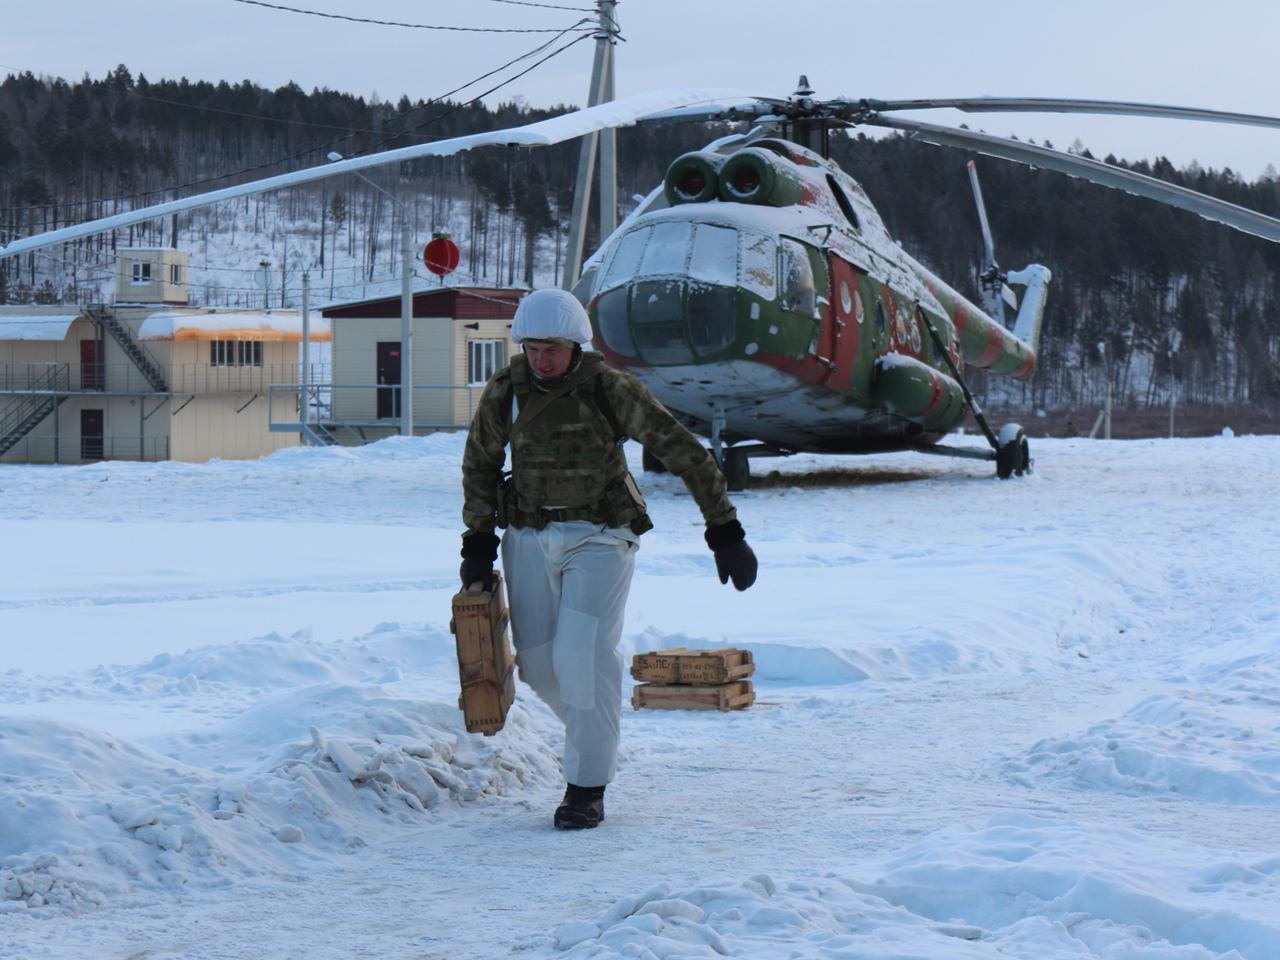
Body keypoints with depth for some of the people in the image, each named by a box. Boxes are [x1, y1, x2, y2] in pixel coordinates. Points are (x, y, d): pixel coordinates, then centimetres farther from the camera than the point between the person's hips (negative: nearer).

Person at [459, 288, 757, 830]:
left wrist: (724, 532, -13)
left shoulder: (610, 390, -14)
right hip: (530, 537, 4)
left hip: (599, 538, -4)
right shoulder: (504, 393, -4)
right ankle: (596, 737, 34)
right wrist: (478, 541, 8)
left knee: (582, 655, -16)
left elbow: (684, 454, -11)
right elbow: (480, 465, 13)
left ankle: (587, 788, -8)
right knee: (539, 663, 4)